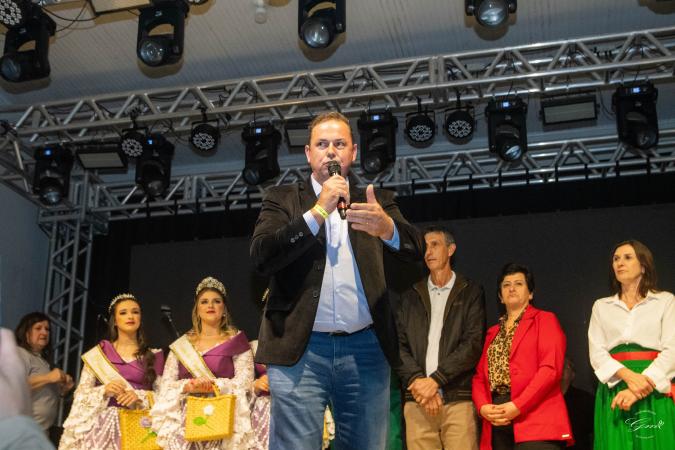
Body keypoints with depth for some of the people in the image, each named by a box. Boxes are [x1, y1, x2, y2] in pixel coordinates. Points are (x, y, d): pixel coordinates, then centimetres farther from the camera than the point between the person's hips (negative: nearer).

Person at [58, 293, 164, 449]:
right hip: (103, 424, 0)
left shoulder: (153, 356, 8)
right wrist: (104, 391, -12)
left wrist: (139, 397, -13)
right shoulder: (98, 353, 8)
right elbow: (81, 394, 5)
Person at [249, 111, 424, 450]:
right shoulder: (282, 199, 10)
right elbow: (261, 257, -6)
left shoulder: (376, 201, 13)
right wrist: (318, 211, -12)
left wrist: (385, 226, -25)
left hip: (365, 349, 2)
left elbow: (415, 249, -2)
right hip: (300, 350, -1)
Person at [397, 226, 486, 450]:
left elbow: (474, 344, -3)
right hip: (417, 401, 3)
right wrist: (418, 381, -8)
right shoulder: (411, 297, 17)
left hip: (458, 400, -2)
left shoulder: (471, 292, 8)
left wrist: (435, 380, -10)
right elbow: (399, 345, 9)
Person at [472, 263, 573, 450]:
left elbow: (550, 368, -7)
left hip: (536, 422, -5)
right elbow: (479, 376, 17)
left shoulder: (545, 320, 6)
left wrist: (518, 406, -16)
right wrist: (483, 407, -4)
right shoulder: (493, 332, 24)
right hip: (497, 424, 5)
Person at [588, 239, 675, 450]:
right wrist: (628, 376, -16)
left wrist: (643, 385, -17)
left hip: (655, 391, -2)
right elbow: (596, 352, 3)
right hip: (615, 390, 2)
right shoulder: (601, 306, 15)